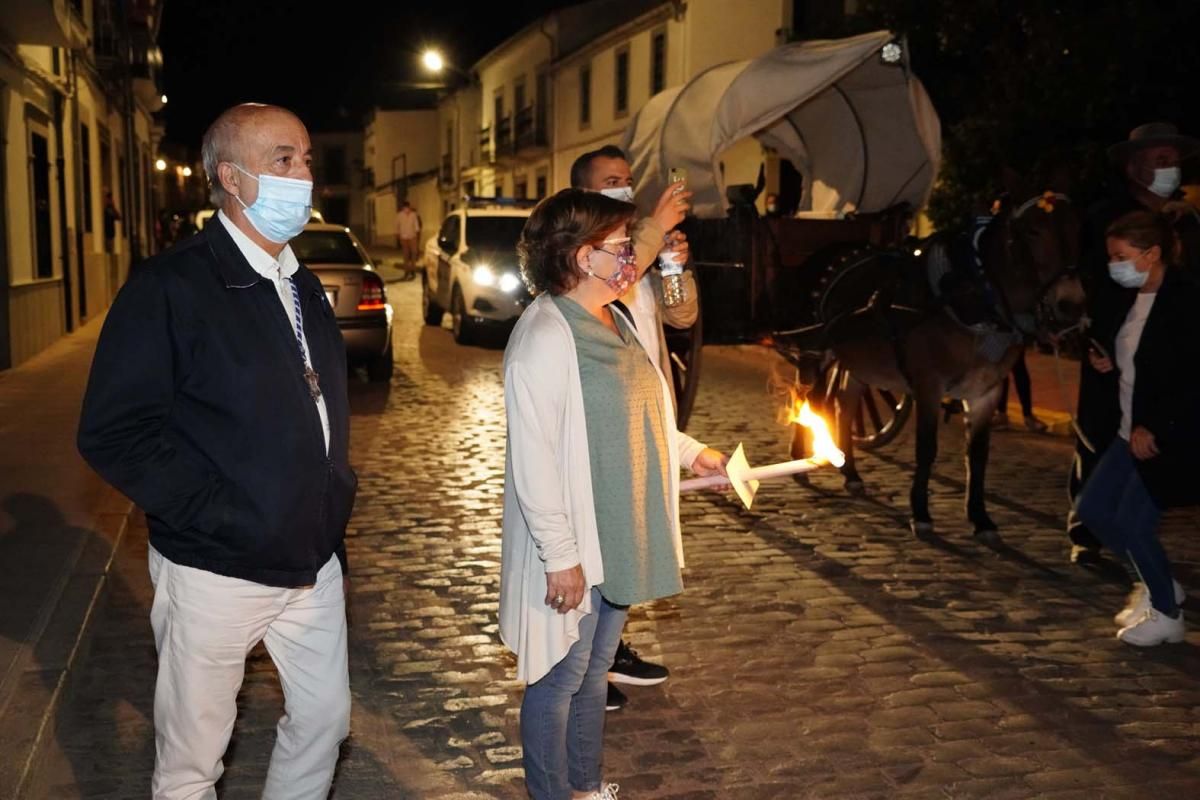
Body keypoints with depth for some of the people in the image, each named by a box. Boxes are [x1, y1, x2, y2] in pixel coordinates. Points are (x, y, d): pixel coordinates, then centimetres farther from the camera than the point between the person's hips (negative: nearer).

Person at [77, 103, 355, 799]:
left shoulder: (303, 286, 11)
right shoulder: (171, 286, -13)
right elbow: (114, 433, -16)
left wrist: (335, 494, 10)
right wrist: (219, 513, -20)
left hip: (315, 560, 7)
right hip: (217, 569, -6)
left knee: (324, 720, 16)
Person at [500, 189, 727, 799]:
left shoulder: (615, 321, 7)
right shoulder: (546, 335, -21)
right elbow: (532, 459, -24)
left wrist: (691, 452, 12)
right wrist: (560, 556, -23)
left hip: (617, 538, 9)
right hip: (571, 548, -9)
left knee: (594, 668, 21)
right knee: (559, 678, 7)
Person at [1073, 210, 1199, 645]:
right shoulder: (1133, 298, 7)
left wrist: (1155, 430, -22)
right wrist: (1109, 363, 1)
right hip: (1133, 430, 9)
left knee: (1132, 520, -5)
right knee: (1092, 509, 10)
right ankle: (1157, 584, 28)